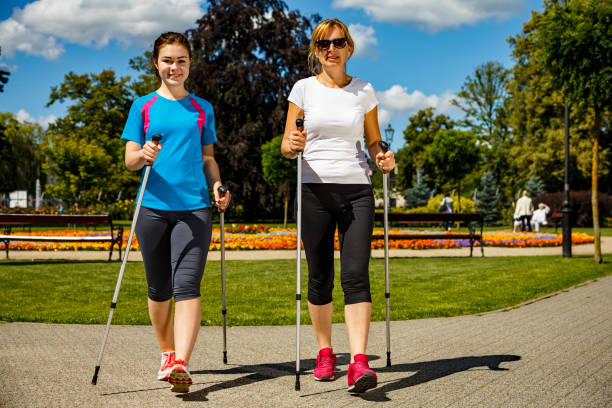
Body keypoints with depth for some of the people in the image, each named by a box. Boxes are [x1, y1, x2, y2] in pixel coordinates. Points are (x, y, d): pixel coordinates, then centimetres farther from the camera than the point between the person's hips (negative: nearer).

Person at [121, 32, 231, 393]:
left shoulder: (202, 109, 13)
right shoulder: (143, 106, 9)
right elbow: (130, 160, 4)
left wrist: (217, 186, -2)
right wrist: (143, 156, -19)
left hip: (194, 207, 0)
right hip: (153, 206, 1)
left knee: (187, 285, -15)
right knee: (159, 289, 10)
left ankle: (181, 363, -24)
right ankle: (167, 352, 30)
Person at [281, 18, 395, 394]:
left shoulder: (364, 91, 9)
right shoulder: (304, 88, 6)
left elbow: (374, 142, 15)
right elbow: (286, 148, 4)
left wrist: (383, 157, -7)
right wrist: (293, 145, -19)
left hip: (356, 191, 0)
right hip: (315, 191, 0)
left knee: (356, 274, -12)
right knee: (320, 277, 5)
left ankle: (359, 363, -18)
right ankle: (325, 352, 23)